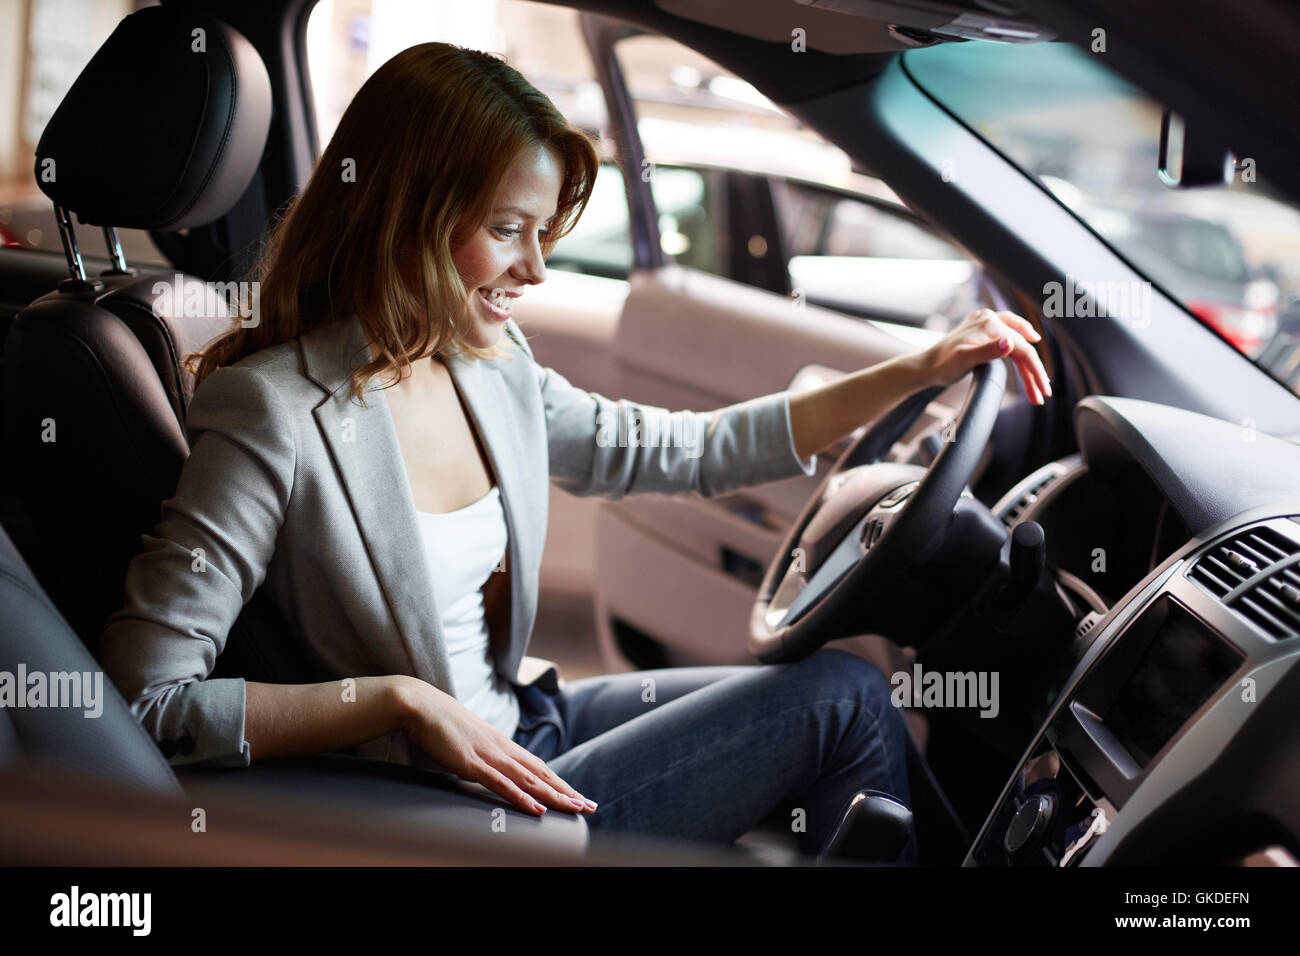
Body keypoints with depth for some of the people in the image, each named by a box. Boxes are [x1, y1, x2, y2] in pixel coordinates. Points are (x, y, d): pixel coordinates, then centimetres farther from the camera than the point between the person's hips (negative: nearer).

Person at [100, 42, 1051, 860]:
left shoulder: (491, 366, -1)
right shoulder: (277, 417, -23)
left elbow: (684, 453, 9)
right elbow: (145, 700, -24)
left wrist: (916, 371, 6)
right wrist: (401, 698, -27)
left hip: (514, 726, 8)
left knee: (845, 694, 8)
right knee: (843, 699, -6)